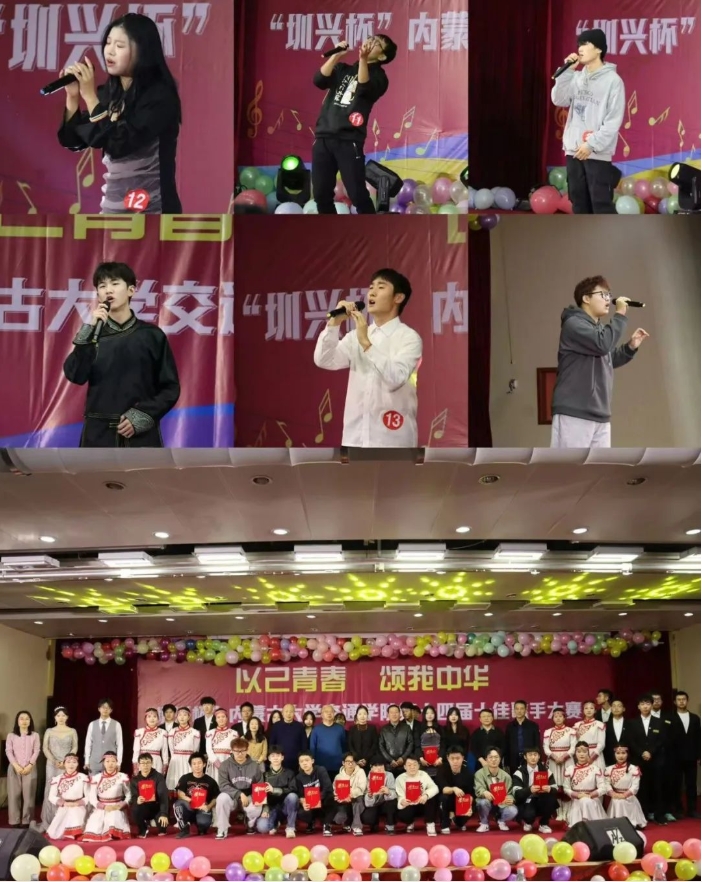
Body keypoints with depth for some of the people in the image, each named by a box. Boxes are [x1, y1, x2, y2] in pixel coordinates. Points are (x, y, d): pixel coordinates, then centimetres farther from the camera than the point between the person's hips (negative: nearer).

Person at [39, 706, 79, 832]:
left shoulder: (72, 731, 6)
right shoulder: (49, 731, 8)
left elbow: (75, 748, 1)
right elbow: (45, 748, 2)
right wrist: (54, 761, -12)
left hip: (68, 764, -1)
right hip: (52, 764, 1)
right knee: (51, 790, -2)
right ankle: (49, 821, 3)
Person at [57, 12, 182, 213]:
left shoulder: (159, 96, -12)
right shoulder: (108, 92, 8)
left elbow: (118, 144, -21)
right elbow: (74, 141, 10)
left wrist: (89, 95, -17)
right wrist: (73, 95, -4)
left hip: (150, 209, -7)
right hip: (112, 206, 7)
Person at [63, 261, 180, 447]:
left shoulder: (152, 335, 3)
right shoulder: (94, 332, 7)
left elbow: (170, 388, 4)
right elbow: (75, 376, -8)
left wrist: (142, 416, -9)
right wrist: (89, 330, -13)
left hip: (141, 434, -1)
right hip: (99, 434, 1)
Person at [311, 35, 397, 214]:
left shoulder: (378, 76, 7)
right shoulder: (342, 69, 19)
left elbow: (364, 89, -14)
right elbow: (319, 80, 3)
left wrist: (363, 58, -23)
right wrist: (336, 55, -2)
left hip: (349, 141, -4)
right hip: (323, 138, 5)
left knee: (357, 195, -10)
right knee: (321, 194, 5)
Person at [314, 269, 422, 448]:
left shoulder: (409, 337, -3)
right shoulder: (356, 336, 13)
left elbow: (395, 378, -18)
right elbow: (324, 361, 3)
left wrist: (367, 343, -22)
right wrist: (334, 323, -8)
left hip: (391, 438, -5)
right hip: (356, 437, 5)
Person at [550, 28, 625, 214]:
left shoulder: (613, 80, -7)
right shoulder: (577, 77, 11)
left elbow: (614, 121, -11)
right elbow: (559, 100, 1)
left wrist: (592, 144, -16)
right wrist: (567, 71, -5)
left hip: (598, 155, -6)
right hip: (573, 150, 6)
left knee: (601, 204, -7)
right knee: (579, 203, 11)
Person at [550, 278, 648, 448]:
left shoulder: (598, 327, 19)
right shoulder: (574, 324, -10)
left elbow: (608, 360, 29)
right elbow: (603, 344, -24)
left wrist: (631, 346, 14)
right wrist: (620, 315, -13)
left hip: (600, 415, 9)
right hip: (574, 414, -9)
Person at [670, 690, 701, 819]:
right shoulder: (670, 719, -3)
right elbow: (668, 739, -5)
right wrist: (670, 757, -10)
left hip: (691, 757, 3)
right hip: (676, 758, -3)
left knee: (691, 784, 5)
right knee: (676, 785, 3)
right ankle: (678, 810, 10)